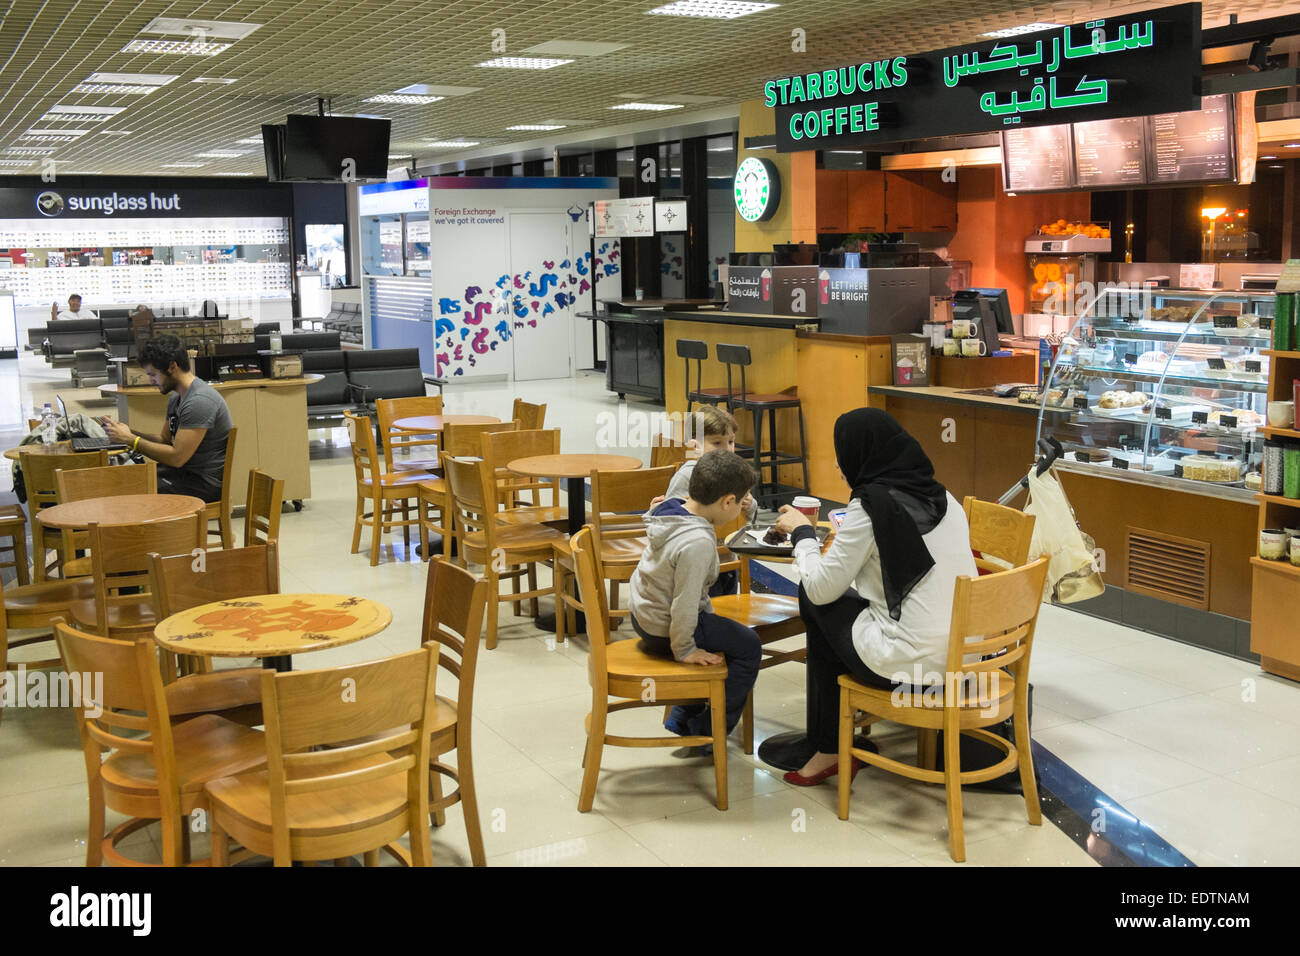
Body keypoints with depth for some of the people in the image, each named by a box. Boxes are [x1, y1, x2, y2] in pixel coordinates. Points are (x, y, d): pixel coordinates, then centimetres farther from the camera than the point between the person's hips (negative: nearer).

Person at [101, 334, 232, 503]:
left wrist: (130, 439, -15)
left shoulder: (200, 401, -21)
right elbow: (165, 440, 19)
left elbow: (177, 457, -22)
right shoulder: (176, 398, 11)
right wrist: (129, 432, 3)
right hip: (184, 470, 10)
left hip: (205, 483, -10)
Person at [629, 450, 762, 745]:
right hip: (663, 631, -10)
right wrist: (684, 650, -15)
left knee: (721, 631, 29)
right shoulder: (697, 543, -32)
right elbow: (685, 603, -29)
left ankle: (684, 717, 32)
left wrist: (708, 613, 18)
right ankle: (709, 730, 14)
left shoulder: (673, 510, -2)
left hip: (642, 614, 10)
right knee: (748, 646, 3)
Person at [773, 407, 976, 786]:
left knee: (817, 602, 14)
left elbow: (821, 590, -7)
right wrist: (846, 538, 25)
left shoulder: (871, 503, -14)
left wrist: (802, 532, 8)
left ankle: (829, 749, 24)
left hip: (909, 664, -8)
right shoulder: (942, 496, 8)